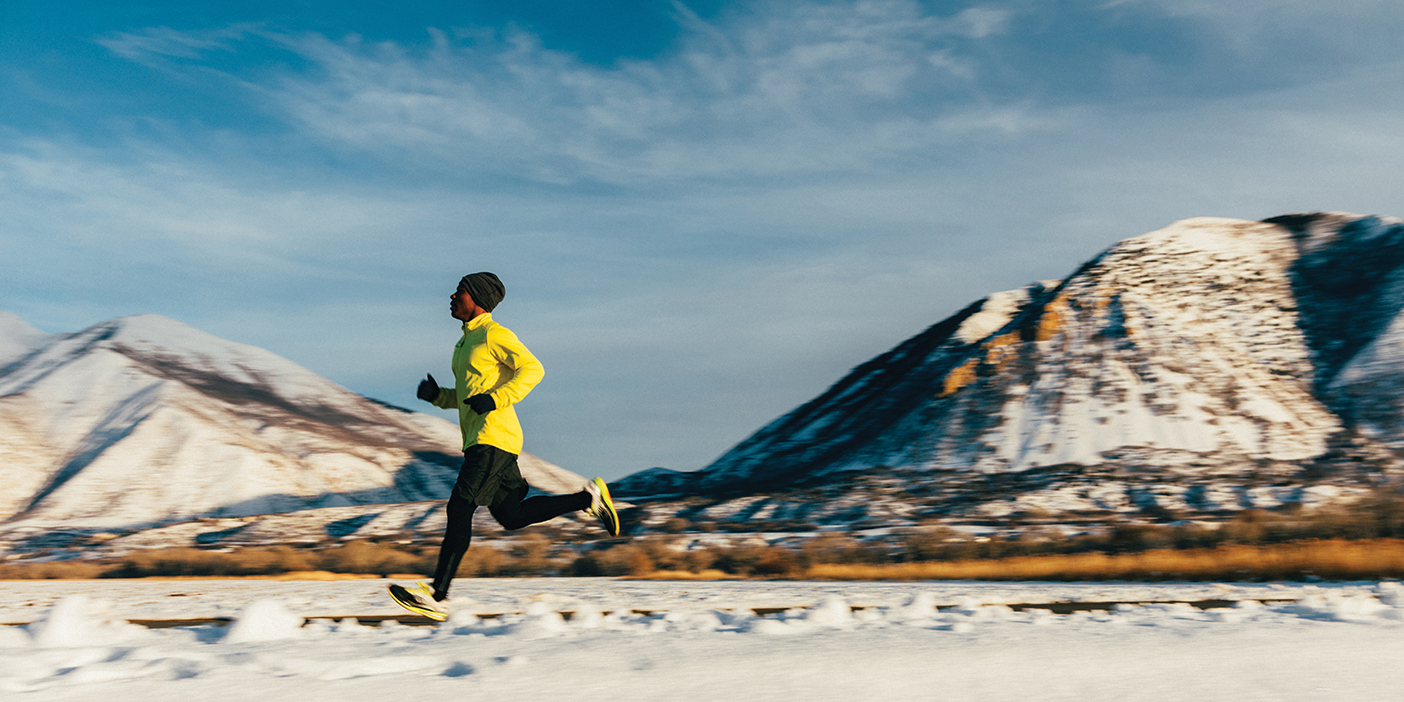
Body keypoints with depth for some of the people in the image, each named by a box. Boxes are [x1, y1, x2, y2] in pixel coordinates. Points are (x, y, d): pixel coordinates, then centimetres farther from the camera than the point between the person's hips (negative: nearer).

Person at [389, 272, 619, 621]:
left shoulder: (494, 335, -7)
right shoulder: (466, 343, 22)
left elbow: (533, 369, -18)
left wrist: (495, 399, -26)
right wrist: (436, 395, 9)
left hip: (494, 440, -10)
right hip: (480, 441, 10)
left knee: (459, 509, -13)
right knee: (510, 516, 11)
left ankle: (436, 595, -13)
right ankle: (589, 498, 17)